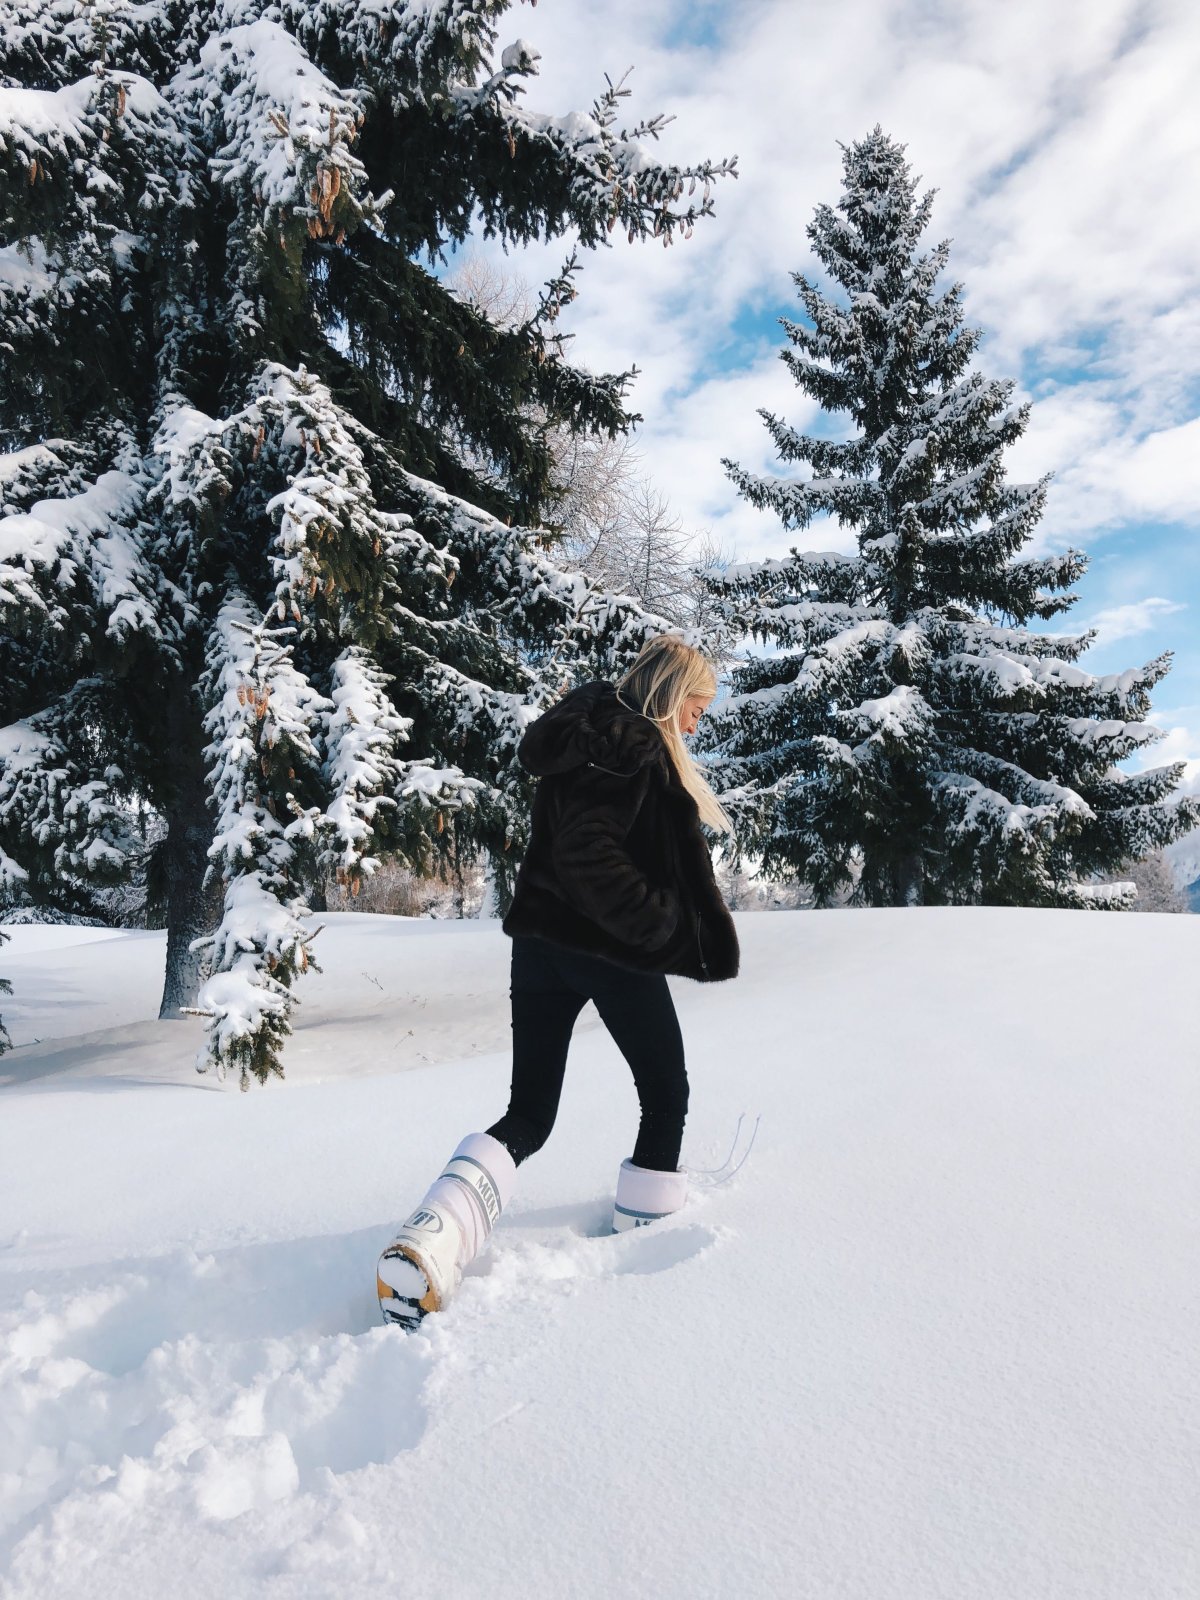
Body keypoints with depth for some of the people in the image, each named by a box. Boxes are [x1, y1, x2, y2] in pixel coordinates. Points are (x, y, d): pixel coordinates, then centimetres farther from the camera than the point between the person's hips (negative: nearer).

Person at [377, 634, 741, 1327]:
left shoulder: (591, 732, 14)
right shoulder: (634, 747, -15)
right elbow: (587, 854, -26)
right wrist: (666, 923, -18)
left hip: (543, 944, 8)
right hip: (611, 950, -8)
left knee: (529, 1115, 7)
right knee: (666, 1094, 15)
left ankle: (434, 1237, -11)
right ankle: (646, 1221, 26)